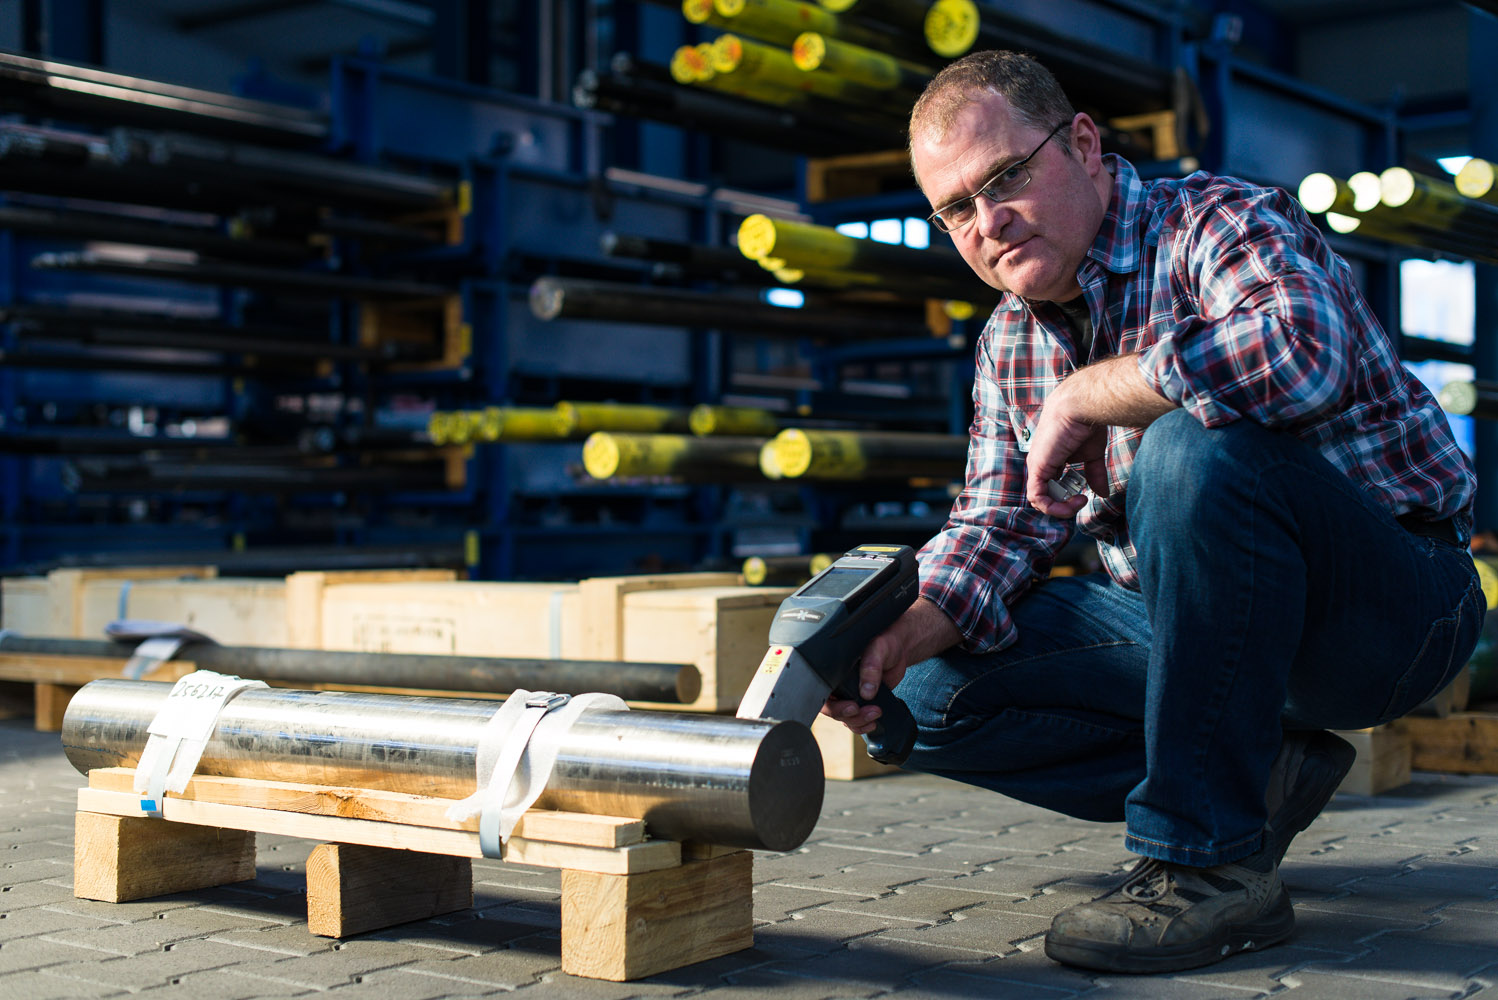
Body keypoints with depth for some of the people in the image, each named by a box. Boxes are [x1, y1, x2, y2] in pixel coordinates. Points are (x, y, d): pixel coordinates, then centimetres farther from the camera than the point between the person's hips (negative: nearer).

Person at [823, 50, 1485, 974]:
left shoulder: (1225, 222, -16)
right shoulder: (1010, 341, 8)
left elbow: (1301, 352, -39)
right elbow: (1001, 526, 7)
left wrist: (1085, 394, -27)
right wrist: (906, 636, -13)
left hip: (1393, 604, -7)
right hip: (1186, 613, 8)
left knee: (1195, 453, -37)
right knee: (935, 692, -4)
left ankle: (1213, 860, -25)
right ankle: (1260, 772, 0)